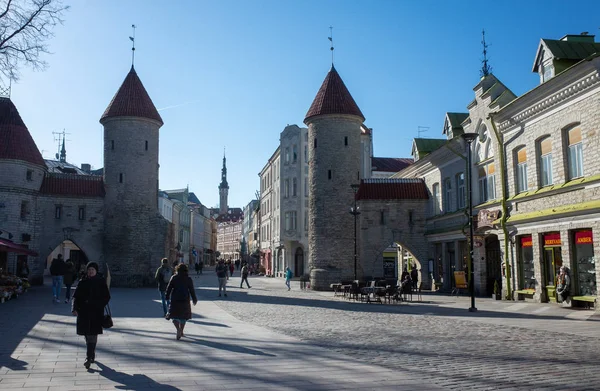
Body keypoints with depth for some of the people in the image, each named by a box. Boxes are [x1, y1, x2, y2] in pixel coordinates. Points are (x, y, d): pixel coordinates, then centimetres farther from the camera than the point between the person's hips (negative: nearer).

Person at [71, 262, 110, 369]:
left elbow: (107, 297, 2)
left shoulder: (101, 282, 0)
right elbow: (76, 296, 2)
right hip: (84, 312, 3)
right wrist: (74, 308, -13)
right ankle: (92, 355, 30)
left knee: (92, 335, -9)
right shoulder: (82, 282, 5)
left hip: (96, 313, -3)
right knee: (87, 335, 11)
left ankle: (89, 358, -11)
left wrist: (99, 306, -11)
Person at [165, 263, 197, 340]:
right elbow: (191, 290, 0)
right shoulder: (188, 279, -1)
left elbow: (169, 288, -3)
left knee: (174, 315, 6)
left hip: (174, 299, -1)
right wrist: (194, 299, 11)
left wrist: (167, 298, 4)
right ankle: (181, 332, 20)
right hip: (185, 299, 1)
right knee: (183, 316, 15)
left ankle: (178, 329, -16)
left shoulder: (173, 278, -1)